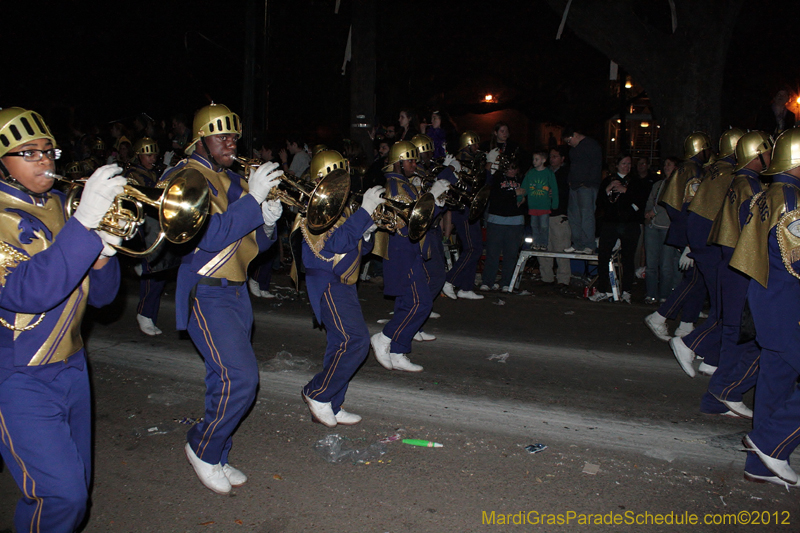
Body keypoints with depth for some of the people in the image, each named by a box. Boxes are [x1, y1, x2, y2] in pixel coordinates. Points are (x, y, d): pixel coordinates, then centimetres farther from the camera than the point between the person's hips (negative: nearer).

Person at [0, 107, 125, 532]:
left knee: (75, 491, 14)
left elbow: (100, 296, 6)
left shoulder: (59, 209, 7)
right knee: (60, 495, -13)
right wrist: (85, 221, -35)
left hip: (70, 368, 7)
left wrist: (102, 253, -15)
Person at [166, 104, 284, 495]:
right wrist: (252, 198, -24)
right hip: (205, 294, -8)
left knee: (226, 379, 12)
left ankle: (216, 458, 27)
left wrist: (267, 222, -8)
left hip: (236, 291, 8)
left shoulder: (233, 180, 15)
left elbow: (256, 242, 14)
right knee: (240, 378, -15)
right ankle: (202, 448, 8)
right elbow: (210, 235, -24)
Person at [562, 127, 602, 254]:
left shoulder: (591, 144, -5)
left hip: (587, 187, -9)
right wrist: (569, 181, 12)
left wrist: (588, 182, -16)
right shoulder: (574, 148, 22)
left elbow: (596, 166, -11)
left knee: (586, 215, -12)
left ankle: (588, 246, -11)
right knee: (574, 217, 7)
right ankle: (578, 245, 11)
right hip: (575, 186, 9)